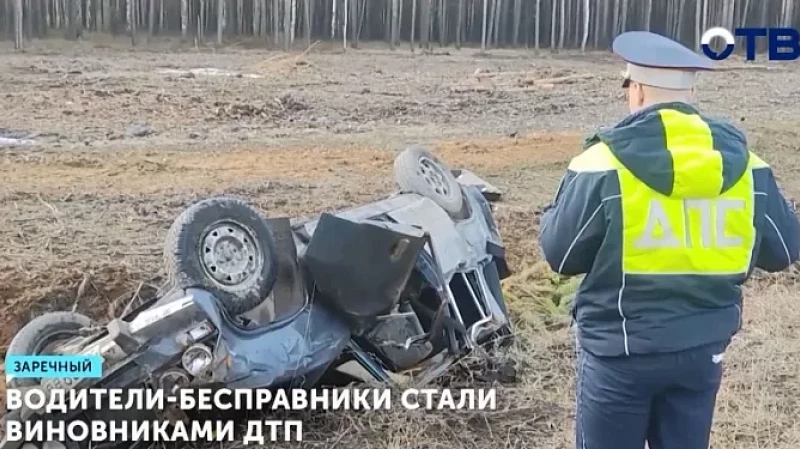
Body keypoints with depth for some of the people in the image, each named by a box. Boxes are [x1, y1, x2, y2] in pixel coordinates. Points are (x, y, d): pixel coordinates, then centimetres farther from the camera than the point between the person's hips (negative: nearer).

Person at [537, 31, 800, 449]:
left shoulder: (603, 165, -18)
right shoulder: (745, 165, -4)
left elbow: (560, 254, -9)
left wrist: (554, 212, 11)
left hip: (620, 349, -4)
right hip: (704, 347, 4)